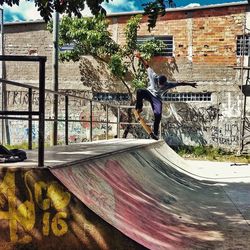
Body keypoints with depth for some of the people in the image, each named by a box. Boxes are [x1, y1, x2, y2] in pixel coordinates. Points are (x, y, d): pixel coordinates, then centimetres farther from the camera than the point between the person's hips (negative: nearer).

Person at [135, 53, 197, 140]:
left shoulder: (168, 84, -21)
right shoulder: (154, 77, -25)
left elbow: (179, 83, -11)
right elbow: (147, 66, -20)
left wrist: (190, 84, -5)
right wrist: (140, 58, -25)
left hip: (157, 98, 1)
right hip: (149, 93, 0)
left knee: (158, 115, -16)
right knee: (140, 91, -36)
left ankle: (155, 133, -5)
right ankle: (139, 108, -17)